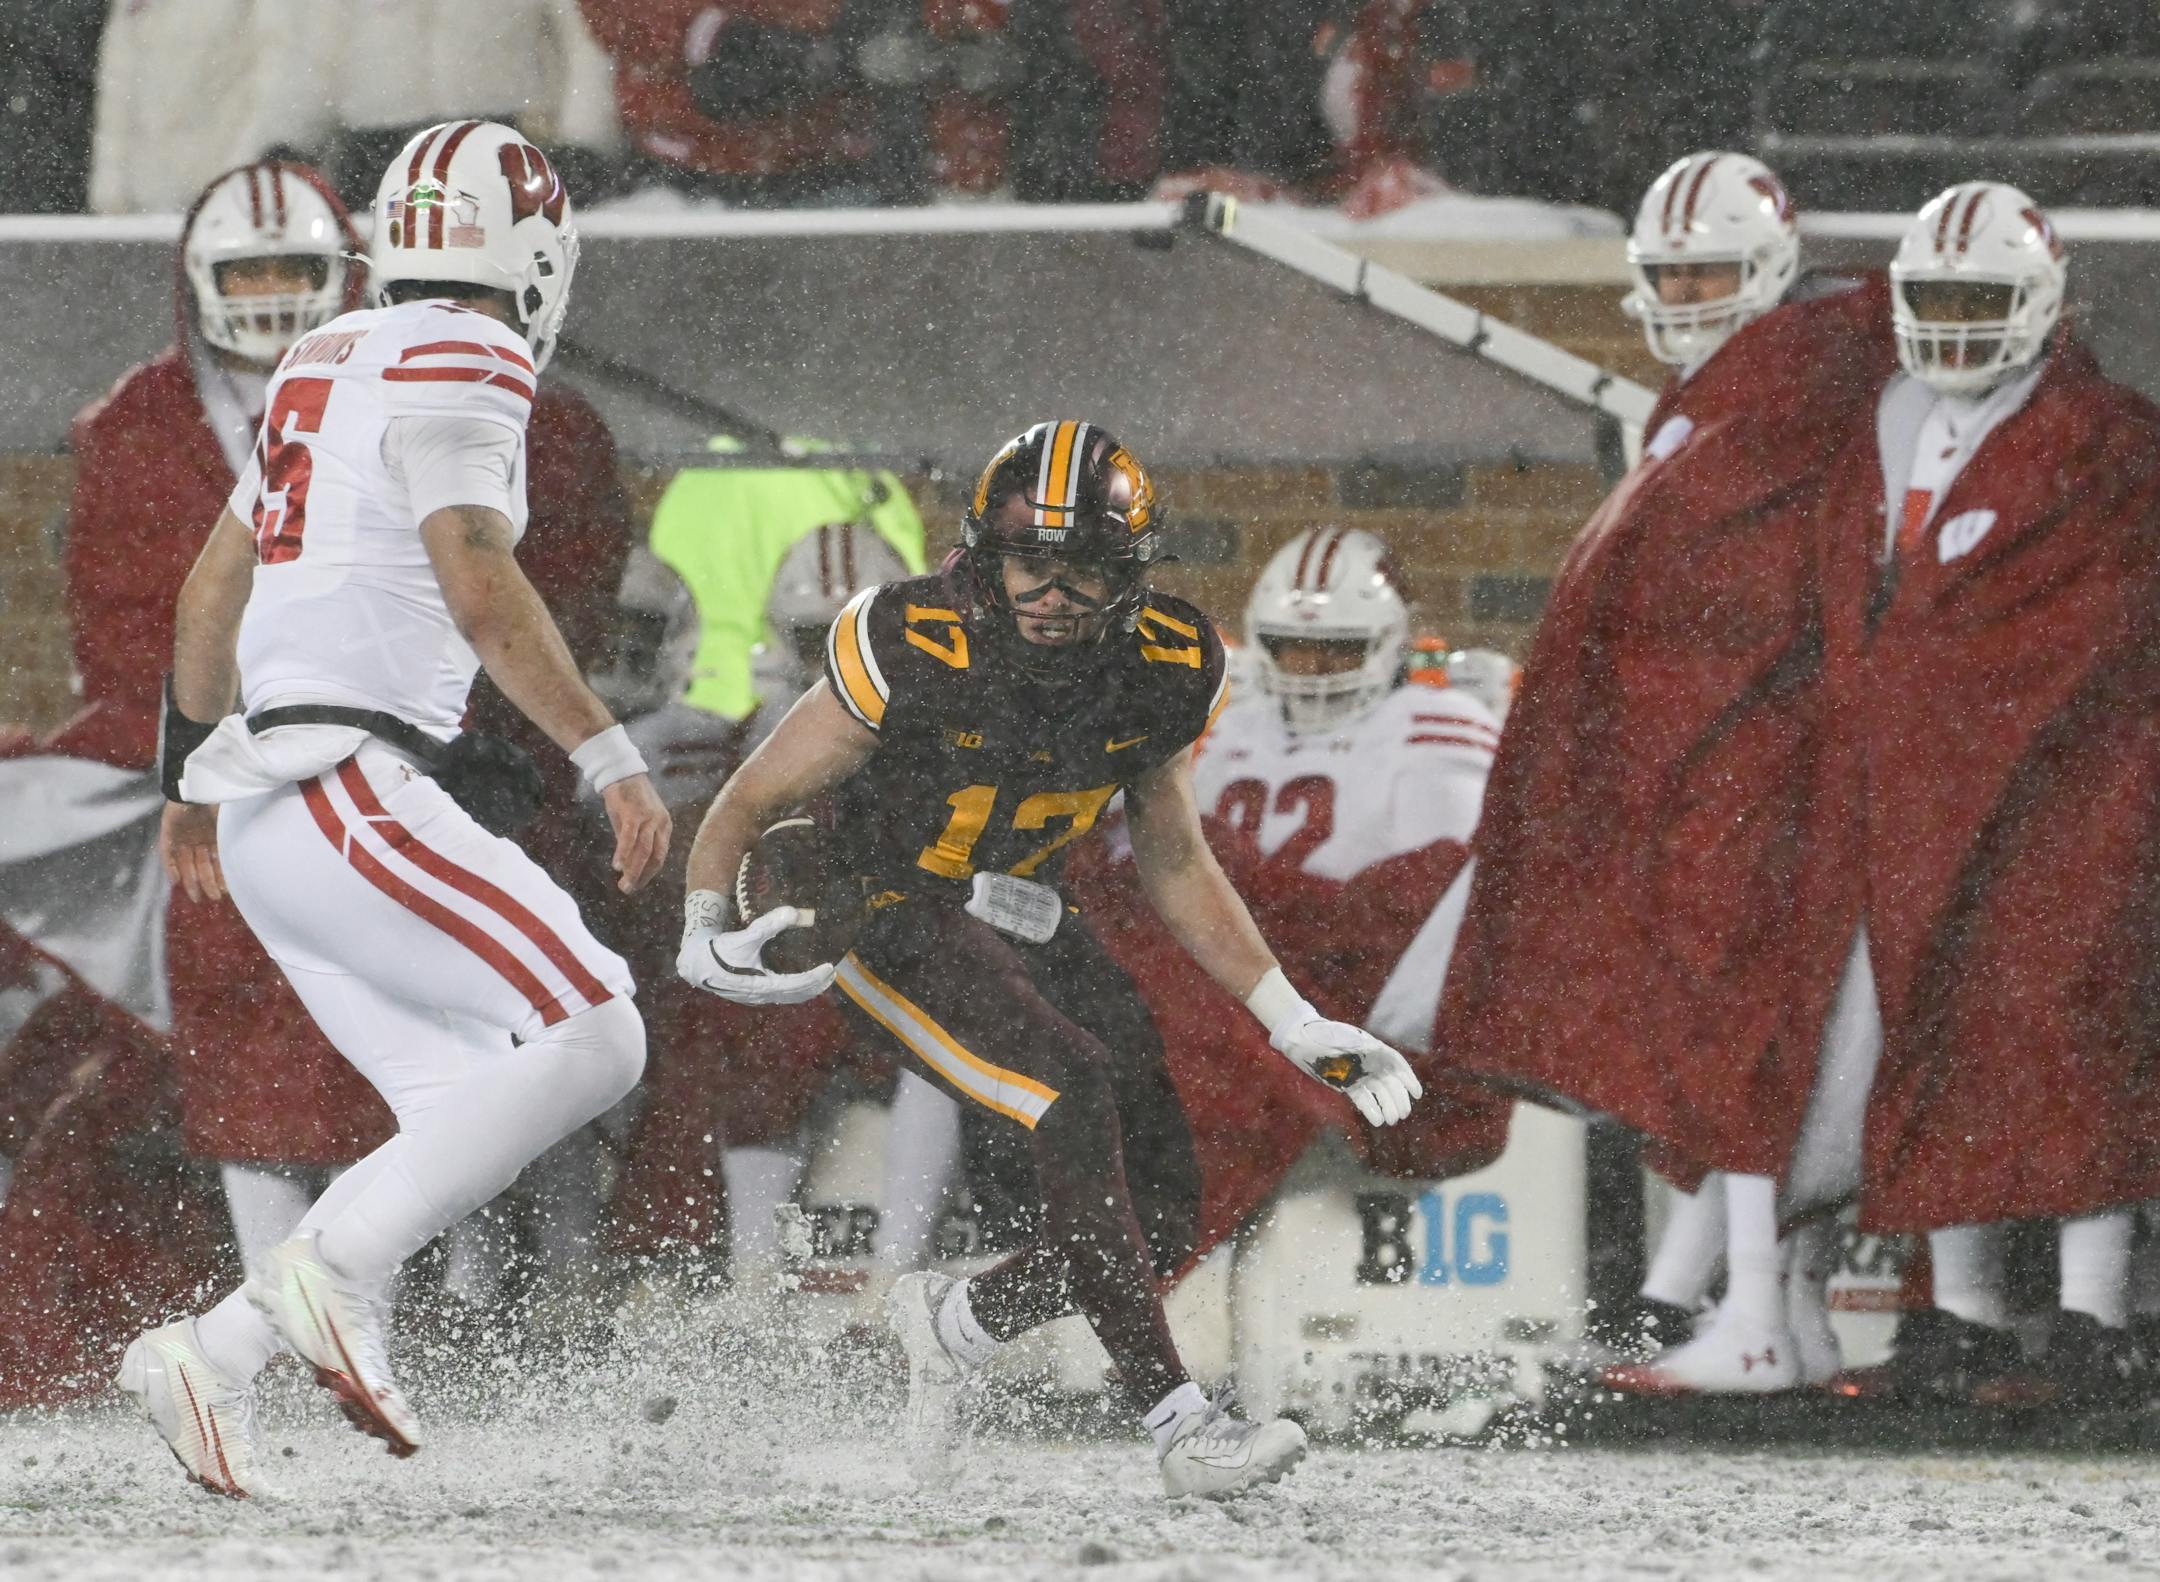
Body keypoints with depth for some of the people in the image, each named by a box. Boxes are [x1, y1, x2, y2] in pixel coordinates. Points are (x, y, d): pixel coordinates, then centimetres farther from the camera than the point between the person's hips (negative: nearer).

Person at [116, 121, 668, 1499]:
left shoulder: (331, 366, 21)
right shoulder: (461, 363, -7)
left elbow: (214, 586, 29)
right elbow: (479, 588, -20)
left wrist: (193, 776, 41)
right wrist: (610, 756, -19)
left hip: (264, 811, 9)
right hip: (347, 785, -9)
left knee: (466, 1120, 8)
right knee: (590, 1037, -15)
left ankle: (215, 1355, 0)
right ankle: (338, 1274, -23)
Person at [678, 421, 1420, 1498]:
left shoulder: (1169, 670, -8)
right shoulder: (913, 651, -23)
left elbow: (1174, 862, 8)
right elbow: (750, 802, -14)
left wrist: (1298, 1027, 5)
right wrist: (705, 935, -32)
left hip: (1026, 925, 6)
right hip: (891, 918, -6)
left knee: (1160, 1216, 0)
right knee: (1075, 1093, -30)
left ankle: (952, 1323, 29)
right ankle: (1179, 1425, -32)